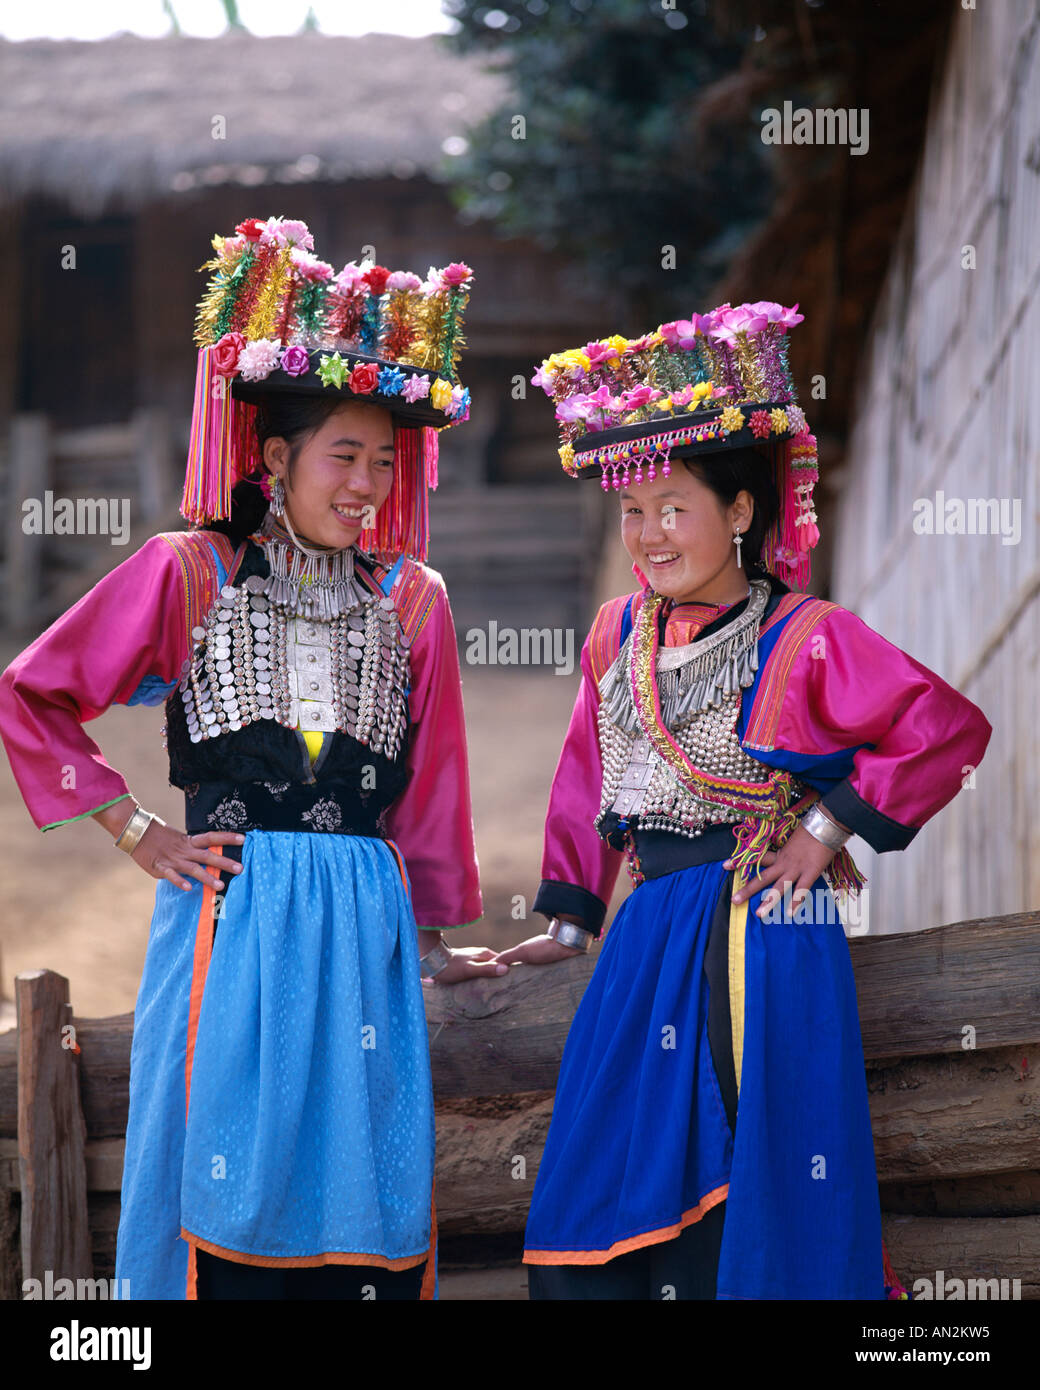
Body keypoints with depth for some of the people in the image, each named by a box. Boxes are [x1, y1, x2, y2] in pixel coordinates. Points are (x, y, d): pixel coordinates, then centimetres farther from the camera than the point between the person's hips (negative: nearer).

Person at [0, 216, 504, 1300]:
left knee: (363, 1196, 1)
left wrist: (438, 933, 20)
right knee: (229, 1190, -2)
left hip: (363, 925, 3)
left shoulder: (411, 601, 11)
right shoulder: (187, 573, 2)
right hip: (226, 916, -3)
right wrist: (134, 833, 2)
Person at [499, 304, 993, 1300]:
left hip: (766, 933, -6)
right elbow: (588, 782, 19)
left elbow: (950, 730, -9)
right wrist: (568, 920, 17)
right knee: (602, 1188, 3)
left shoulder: (806, 640, -8)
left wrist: (831, 824, -9)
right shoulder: (617, 637, 10)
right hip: (649, 939, 6)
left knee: (756, 1189, -5)